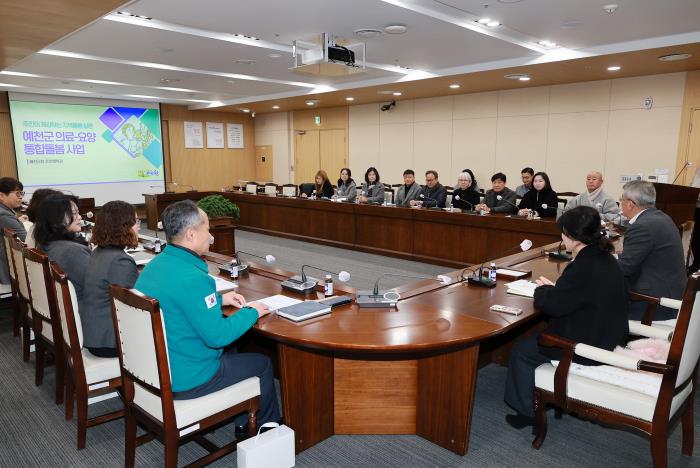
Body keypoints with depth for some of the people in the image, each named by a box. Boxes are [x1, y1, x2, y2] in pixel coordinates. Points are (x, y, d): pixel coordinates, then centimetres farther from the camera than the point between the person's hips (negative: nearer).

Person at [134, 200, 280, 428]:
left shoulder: (155, 265, 0)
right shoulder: (192, 278, -31)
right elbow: (217, 336, -27)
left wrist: (219, 299, 11)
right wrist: (251, 312, -11)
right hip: (184, 381, -9)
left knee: (230, 352, 30)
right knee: (263, 364, 10)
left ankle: (243, 425, 43)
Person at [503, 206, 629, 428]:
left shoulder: (584, 267, -28)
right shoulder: (605, 258, 1)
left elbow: (552, 305, -22)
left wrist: (543, 289, -3)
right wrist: (554, 288, 3)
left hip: (589, 347, -9)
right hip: (607, 338, 9)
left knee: (521, 350, 5)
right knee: (536, 338, 23)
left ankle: (527, 411, 18)